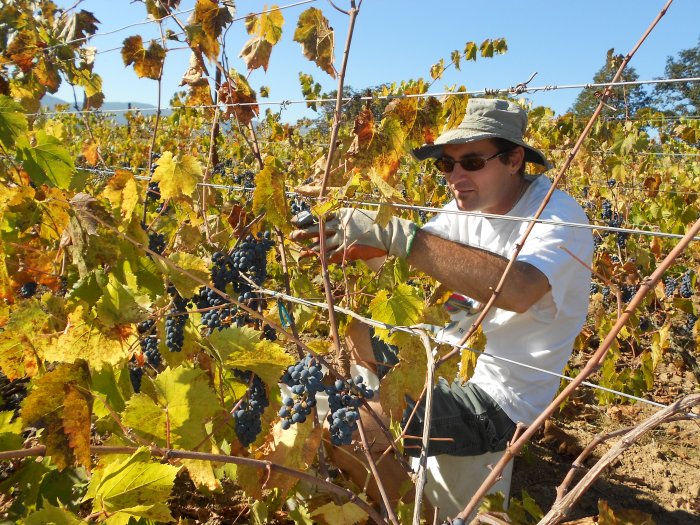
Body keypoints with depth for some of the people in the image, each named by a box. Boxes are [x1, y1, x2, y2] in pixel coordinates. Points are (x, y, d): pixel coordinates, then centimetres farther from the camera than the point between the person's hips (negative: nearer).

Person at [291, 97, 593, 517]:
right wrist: (346, 237, -27)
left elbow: (518, 289, -44)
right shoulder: (469, 205, 0)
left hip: (496, 400, -8)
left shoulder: (557, 214, -22)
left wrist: (397, 234, -47)